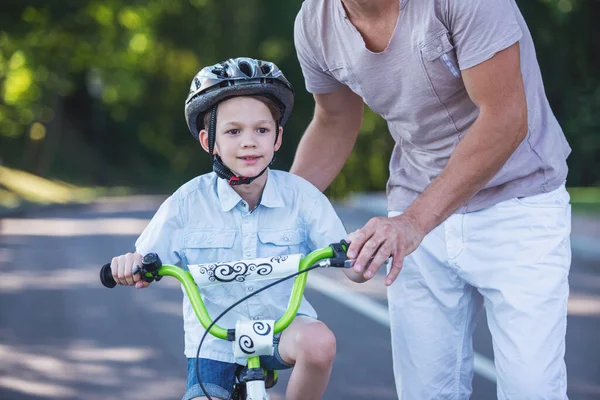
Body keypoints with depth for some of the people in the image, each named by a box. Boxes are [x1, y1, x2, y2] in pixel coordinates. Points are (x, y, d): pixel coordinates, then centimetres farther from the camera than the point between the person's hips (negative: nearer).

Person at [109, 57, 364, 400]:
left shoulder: (300, 195, -10)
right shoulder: (188, 203, -11)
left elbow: (353, 270, -12)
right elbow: (145, 268, -6)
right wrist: (129, 265, -31)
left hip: (283, 325, 0)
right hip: (214, 341, 0)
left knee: (318, 342, -32)